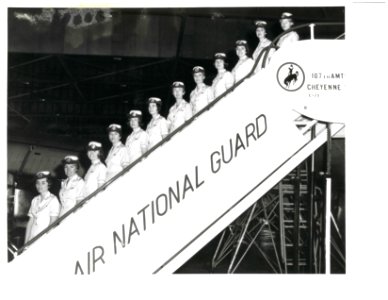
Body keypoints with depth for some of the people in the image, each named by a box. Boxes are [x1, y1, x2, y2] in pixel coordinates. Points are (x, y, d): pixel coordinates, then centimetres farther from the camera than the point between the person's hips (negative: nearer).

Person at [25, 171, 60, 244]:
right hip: (32, 238, 5)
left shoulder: (53, 200, -2)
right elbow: (30, 221, 13)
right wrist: (26, 241, 6)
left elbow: (53, 223, -6)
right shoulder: (35, 200, 13)